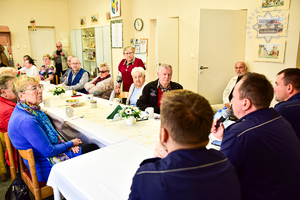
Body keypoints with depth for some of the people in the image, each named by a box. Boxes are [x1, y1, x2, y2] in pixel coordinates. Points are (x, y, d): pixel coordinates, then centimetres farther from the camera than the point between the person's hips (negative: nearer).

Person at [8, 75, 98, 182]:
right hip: (46, 168, -9)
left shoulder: (32, 109, 0)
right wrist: (70, 144, -10)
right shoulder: (26, 121, -31)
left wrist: (66, 144, -2)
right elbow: (48, 151, -26)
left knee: (93, 147, 11)